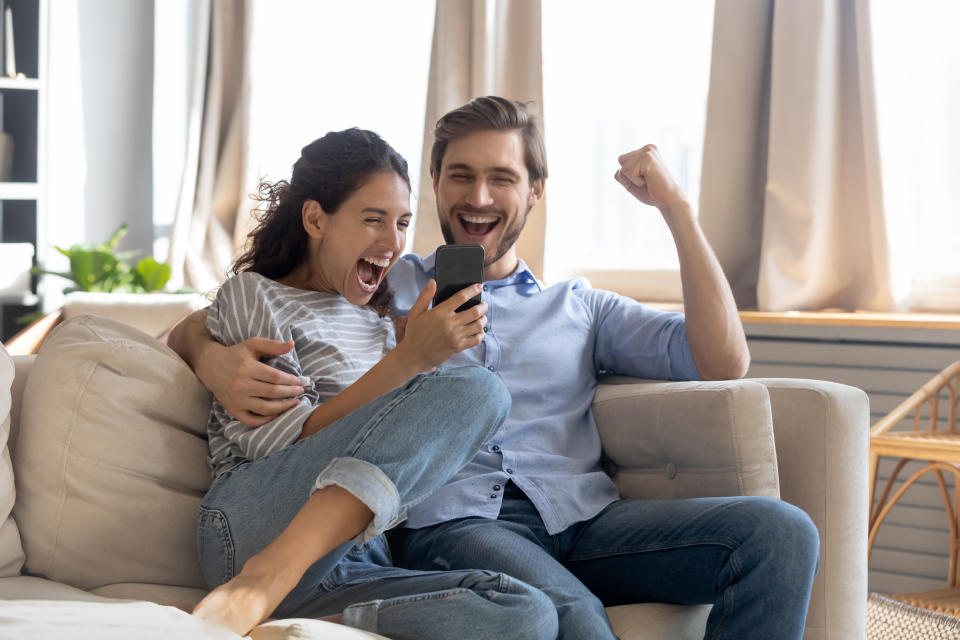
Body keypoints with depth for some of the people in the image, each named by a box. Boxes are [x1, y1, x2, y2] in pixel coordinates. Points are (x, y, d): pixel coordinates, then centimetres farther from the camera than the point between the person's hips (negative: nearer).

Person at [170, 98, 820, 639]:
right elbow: (199, 324, 18)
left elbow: (722, 363, 14)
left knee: (780, 531, -23)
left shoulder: (580, 306, 26)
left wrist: (676, 207, 11)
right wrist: (213, 359, -9)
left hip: (581, 515, 4)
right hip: (449, 522, -3)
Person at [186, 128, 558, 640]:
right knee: (475, 388, -25)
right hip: (253, 531, -6)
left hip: (350, 560, 6)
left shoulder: (379, 323, 29)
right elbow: (288, 444, -5)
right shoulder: (253, 295, 9)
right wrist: (408, 360, -14)